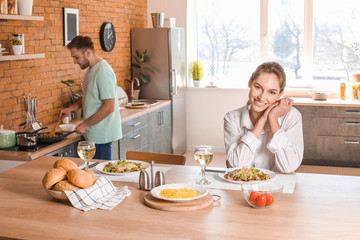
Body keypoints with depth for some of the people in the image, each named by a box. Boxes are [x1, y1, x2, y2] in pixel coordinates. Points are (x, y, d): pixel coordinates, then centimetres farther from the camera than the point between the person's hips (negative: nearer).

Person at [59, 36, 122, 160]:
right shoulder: (91, 69, 13)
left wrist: (86, 124, -17)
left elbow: (109, 107, -24)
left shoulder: (103, 72, -19)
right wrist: (71, 108, 12)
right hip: (93, 134, 9)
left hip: (101, 136, -9)